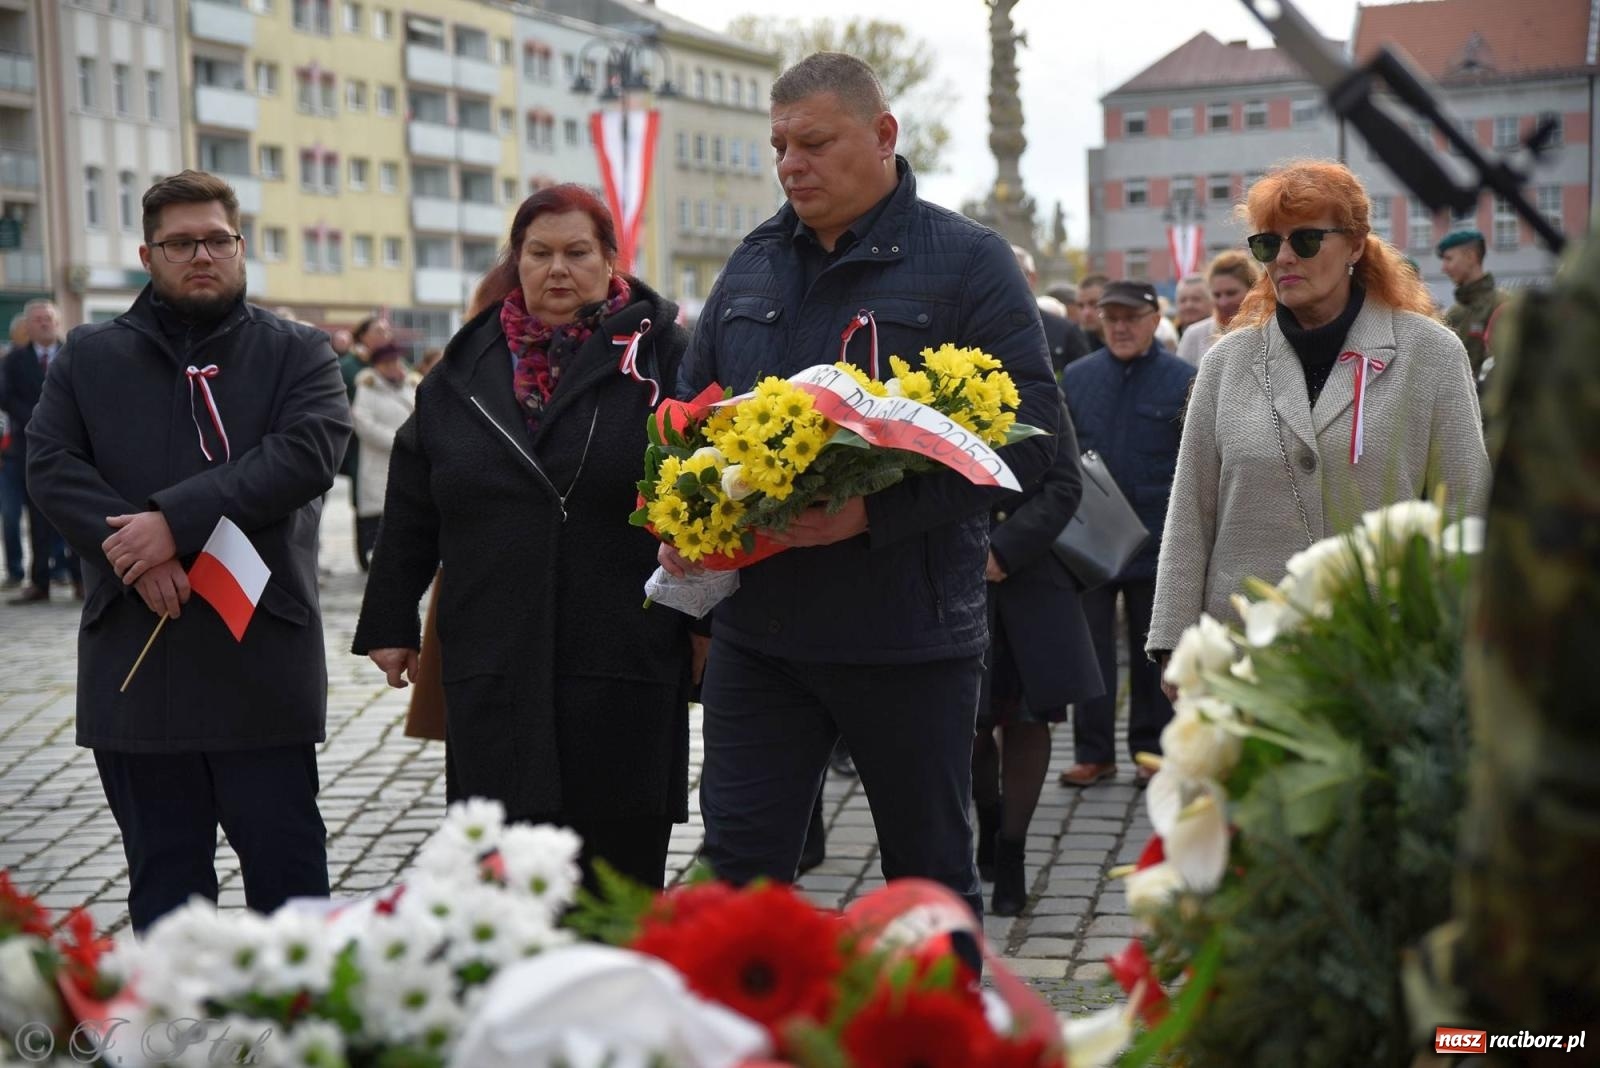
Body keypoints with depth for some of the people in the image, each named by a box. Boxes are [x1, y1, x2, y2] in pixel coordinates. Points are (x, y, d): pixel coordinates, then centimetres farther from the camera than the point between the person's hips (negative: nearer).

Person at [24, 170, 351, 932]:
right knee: (163, 870, 11)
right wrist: (132, 553, -16)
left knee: (286, 862, 4)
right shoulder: (89, 358, 13)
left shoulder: (297, 353, 6)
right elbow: (50, 466, 1)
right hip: (134, 659, 2)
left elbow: (308, 454, -11)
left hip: (263, 652, -2)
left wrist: (178, 519, -19)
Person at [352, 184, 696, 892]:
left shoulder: (659, 354, 2)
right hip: (493, 669, 3)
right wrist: (389, 623, 16)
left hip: (625, 668, -2)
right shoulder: (466, 369, 12)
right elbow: (410, 510, 17)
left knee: (621, 862, 6)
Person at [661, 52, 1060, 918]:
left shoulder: (968, 262, -4)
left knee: (931, 873, 11)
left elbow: (1027, 425, -12)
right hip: (755, 626, 4)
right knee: (739, 863, 5)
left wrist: (877, 511, -23)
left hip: (908, 635, -4)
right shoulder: (753, 265, 13)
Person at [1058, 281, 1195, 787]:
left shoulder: (1182, 380, -3)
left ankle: (1151, 749, 21)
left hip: (1156, 542, -2)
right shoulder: (1077, 376, 5)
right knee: (1089, 646, 5)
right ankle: (1093, 751, 14)